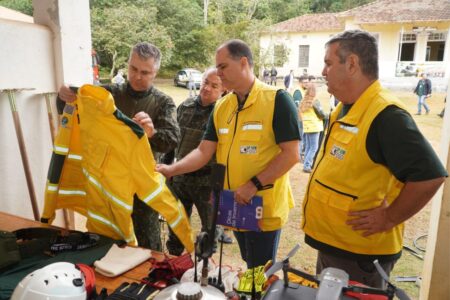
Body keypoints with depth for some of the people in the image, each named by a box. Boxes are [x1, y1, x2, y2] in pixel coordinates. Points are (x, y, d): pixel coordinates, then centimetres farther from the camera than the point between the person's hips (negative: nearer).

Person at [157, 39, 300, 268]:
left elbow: (291, 154, -16)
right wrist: (171, 170, -11)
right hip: (234, 207, 6)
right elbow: (204, 152, 3)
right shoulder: (221, 107, 6)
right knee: (249, 270, 22)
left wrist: (255, 184, -22)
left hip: (264, 209, -6)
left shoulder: (277, 100, -13)